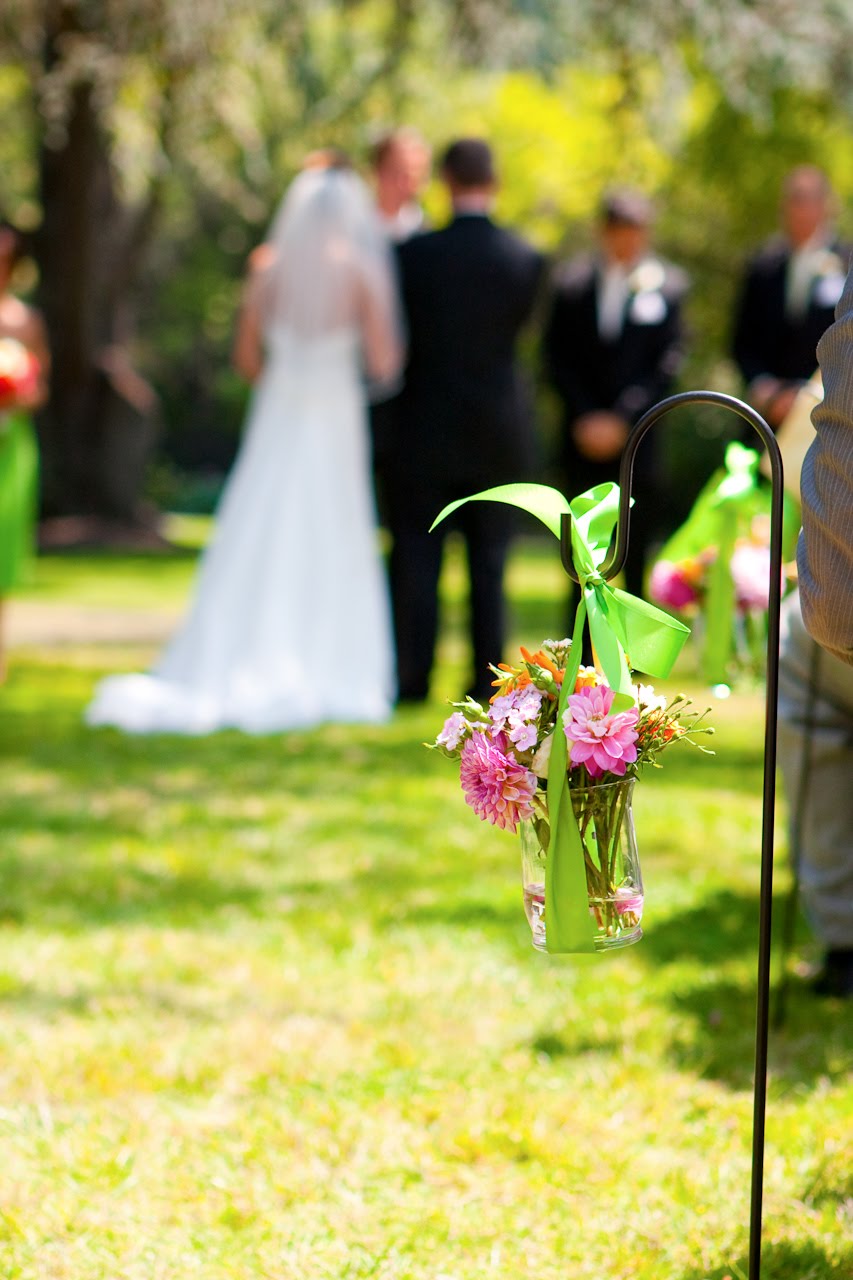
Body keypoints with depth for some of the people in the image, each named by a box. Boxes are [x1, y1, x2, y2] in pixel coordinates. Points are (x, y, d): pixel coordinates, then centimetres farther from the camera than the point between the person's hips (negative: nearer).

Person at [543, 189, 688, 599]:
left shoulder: (667, 284, 0)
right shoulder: (571, 281, 5)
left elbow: (668, 365, -3)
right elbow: (556, 358, 6)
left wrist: (621, 419, -9)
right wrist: (584, 418, -5)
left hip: (638, 438, -2)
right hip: (583, 438, 2)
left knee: (638, 557, -2)